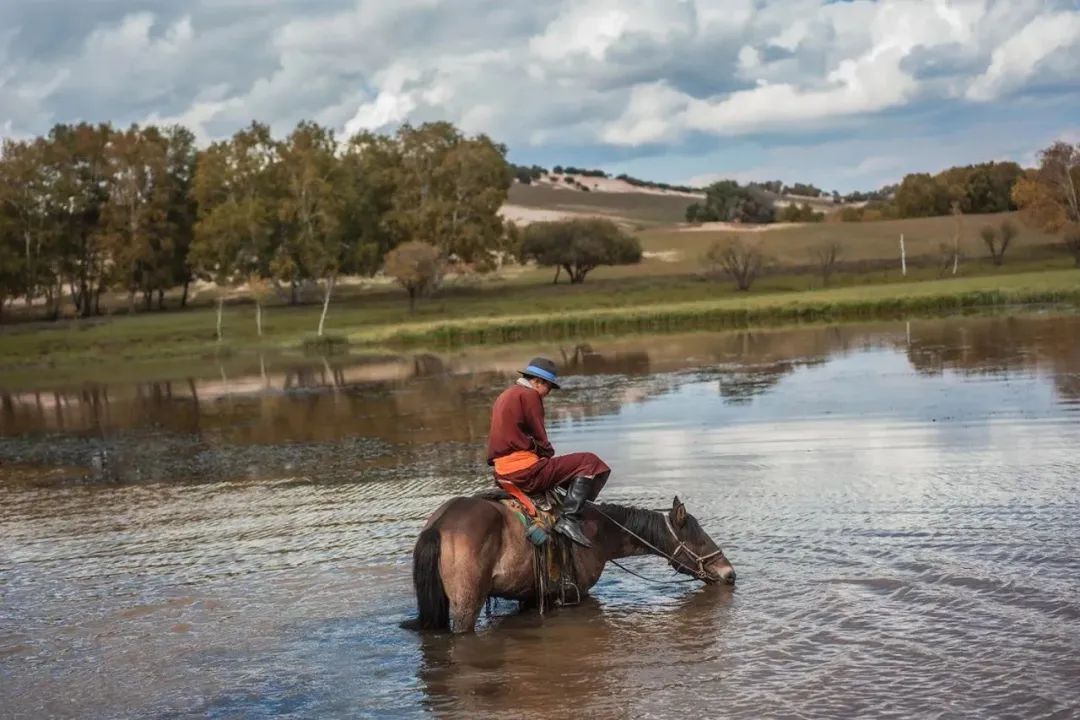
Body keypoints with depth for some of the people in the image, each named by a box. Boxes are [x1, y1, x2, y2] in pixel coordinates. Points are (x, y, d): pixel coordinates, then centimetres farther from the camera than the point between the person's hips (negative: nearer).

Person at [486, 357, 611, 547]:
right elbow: (540, 437, -8)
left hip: (502, 472, 10)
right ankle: (569, 518, -19)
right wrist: (549, 453, 10)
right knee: (589, 463, -9)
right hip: (524, 471, -10)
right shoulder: (529, 395, -7)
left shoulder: (505, 396, 21)